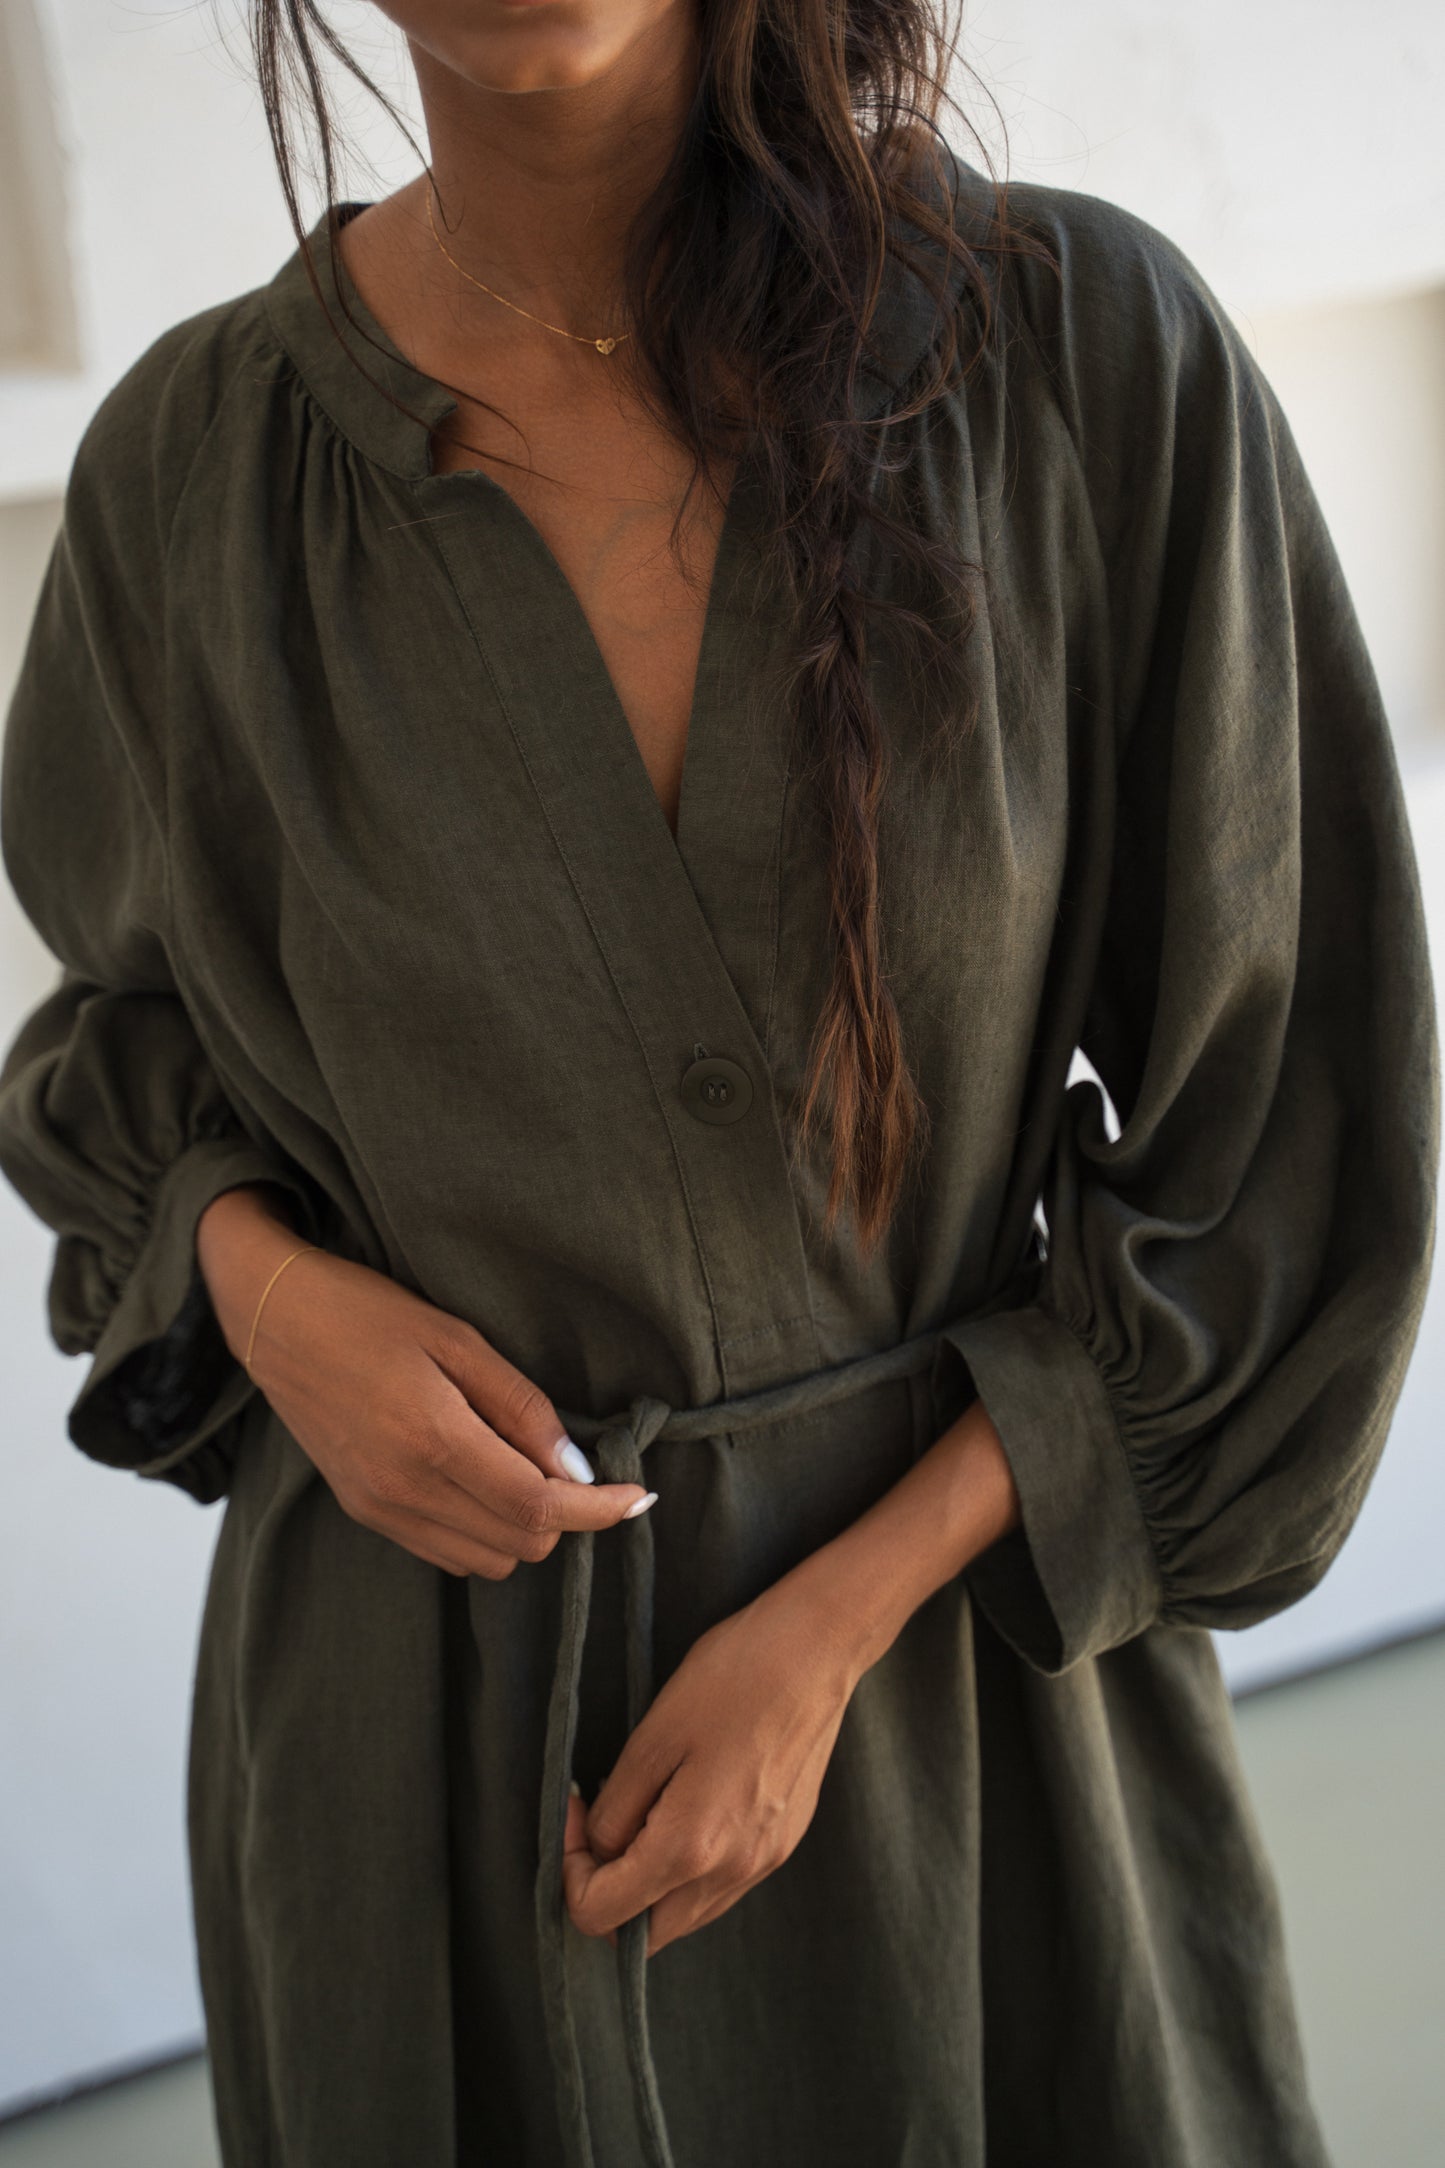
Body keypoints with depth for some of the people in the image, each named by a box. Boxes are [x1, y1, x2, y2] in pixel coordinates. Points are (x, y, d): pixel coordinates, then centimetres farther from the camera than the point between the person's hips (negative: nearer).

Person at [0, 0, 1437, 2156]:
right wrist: (266, 1291, -11)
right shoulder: (199, 460, -8)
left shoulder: (1092, 346, -14)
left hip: (974, 1630, 0)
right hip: (423, 1666, 1)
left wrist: (841, 1614, -13)